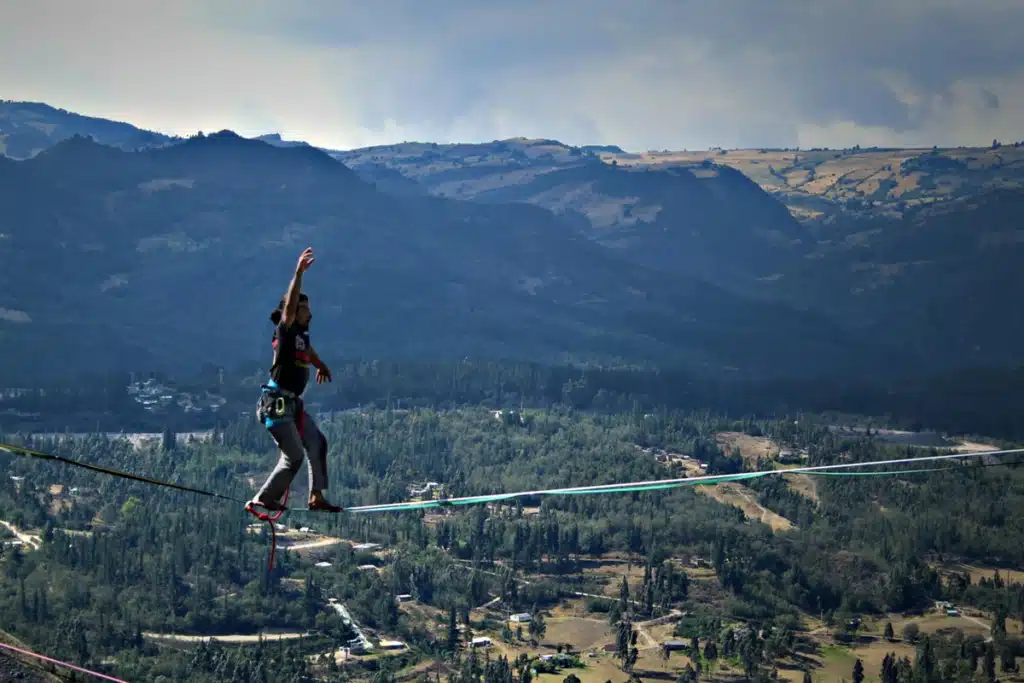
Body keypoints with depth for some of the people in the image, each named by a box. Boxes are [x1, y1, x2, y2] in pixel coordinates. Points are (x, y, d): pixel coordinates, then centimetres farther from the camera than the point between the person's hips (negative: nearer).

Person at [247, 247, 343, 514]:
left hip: (293, 404, 10)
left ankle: (316, 497, 10)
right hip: (277, 404, -9)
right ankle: (262, 500, 4)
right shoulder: (285, 330, -12)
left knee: (317, 443, 7)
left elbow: (309, 351, 37)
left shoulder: (302, 334, 12)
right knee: (294, 456, -6)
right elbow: (289, 304, -31)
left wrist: (321, 366, 57)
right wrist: (299, 274, -40)